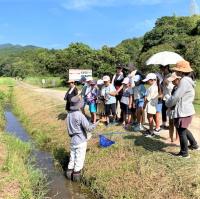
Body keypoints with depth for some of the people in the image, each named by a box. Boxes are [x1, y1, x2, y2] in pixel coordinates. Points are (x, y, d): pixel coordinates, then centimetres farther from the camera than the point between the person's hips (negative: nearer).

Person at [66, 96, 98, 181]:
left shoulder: (69, 115, 0)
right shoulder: (80, 115, -22)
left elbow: (70, 127, 8)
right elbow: (88, 128, -23)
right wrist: (96, 124, -7)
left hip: (72, 140, 7)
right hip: (81, 141, -6)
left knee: (72, 157, 19)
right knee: (79, 159, 8)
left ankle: (69, 173, 27)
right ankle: (76, 174, 17)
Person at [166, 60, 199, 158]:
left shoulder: (184, 81, -21)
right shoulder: (188, 80, 11)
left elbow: (175, 97, -21)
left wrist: (167, 104, -5)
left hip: (182, 111, -10)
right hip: (187, 109, 10)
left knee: (181, 132, 3)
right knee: (184, 129, 26)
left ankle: (184, 153, 16)